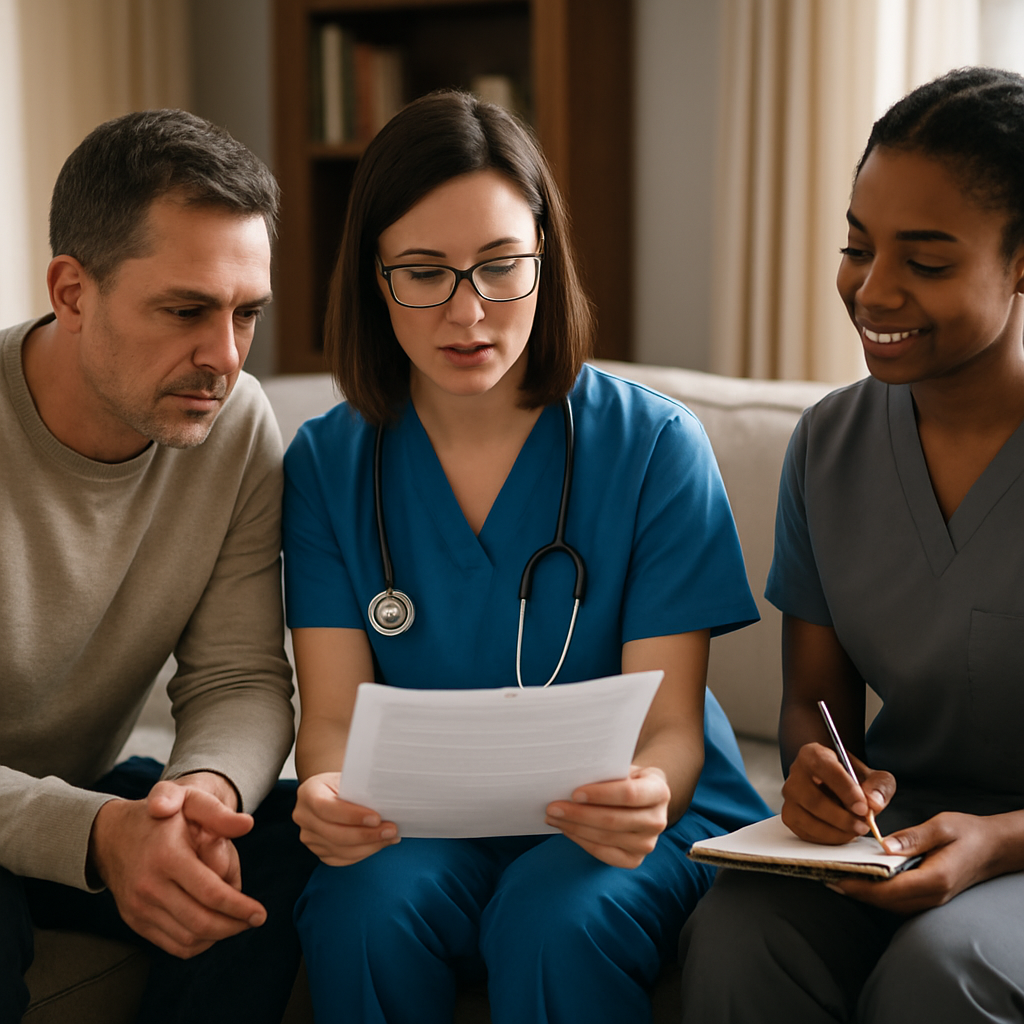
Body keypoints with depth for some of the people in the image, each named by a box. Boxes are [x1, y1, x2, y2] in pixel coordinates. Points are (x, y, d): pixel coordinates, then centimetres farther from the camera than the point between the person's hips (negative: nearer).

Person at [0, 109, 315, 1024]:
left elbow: (239, 678, -9)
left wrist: (205, 787, -32)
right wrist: (93, 835, -43)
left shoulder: (238, 427, -10)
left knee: (294, 839, -21)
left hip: (93, 791, 4)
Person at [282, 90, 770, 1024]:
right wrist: (331, 795, -31)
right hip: (422, 827, 2)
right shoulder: (328, 463, -1)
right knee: (365, 905, -30)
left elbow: (670, 727, -10)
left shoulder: (654, 447, -8)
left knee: (556, 919, -33)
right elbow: (336, 712, -6)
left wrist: (643, 797, -35)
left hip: (627, 820, -1)